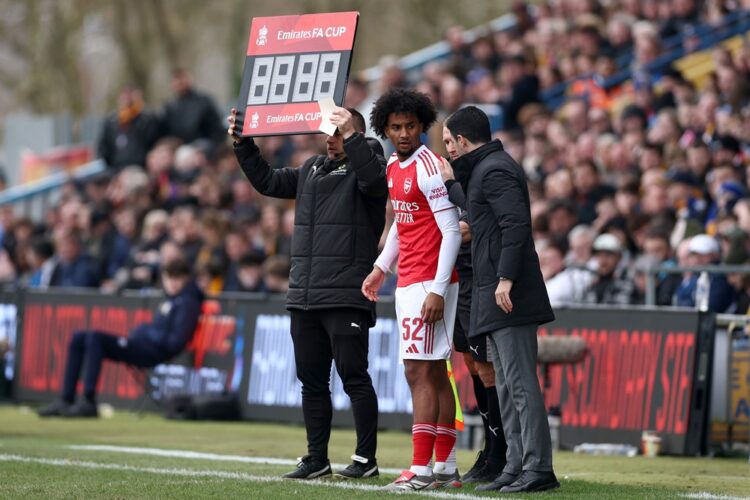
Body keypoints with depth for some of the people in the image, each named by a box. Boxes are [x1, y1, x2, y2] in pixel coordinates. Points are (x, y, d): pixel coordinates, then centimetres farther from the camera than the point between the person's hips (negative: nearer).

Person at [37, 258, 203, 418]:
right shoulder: (171, 299, 22)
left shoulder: (188, 302, -8)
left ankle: (88, 403, -29)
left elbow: (177, 341, -18)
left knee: (94, 338, -27)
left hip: (153, 352, -10)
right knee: (78, 339, 9)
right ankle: (66, 401, -1)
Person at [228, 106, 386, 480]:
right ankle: (317, 459, 16)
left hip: (346, 298, -8)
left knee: (353, 376, -7)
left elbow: (374, 179, -26)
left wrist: (351, 137, -31)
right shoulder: (312, 169, 18)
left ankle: (366, 459, -2)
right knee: (311, 379, 10)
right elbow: (268, 181, 24)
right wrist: (242, 145, 16)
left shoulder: (361, 167, -3)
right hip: (304, 296, 8)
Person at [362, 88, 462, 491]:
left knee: (420, 373, -11)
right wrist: (381, 268, 25)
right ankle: (446, 468, 13)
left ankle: (421, 471, -12)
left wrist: (438, 290, -21)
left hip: (429, 284, -9)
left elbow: (451, 231, -17)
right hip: (408, 283, 9)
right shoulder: (394, 167, 13)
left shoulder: (429, 168, -14)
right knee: (435, 374, 10)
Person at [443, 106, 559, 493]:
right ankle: (517, 467, 15)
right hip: (494, 300, 11)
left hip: (508, 295, -11)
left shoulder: (495, 170, -11)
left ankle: (538, 469, -13)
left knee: (520, 382, -12)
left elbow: (516, 224, -22)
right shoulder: (485, 168, 20)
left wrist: (505, 279, -25)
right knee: (507, 386, 12)